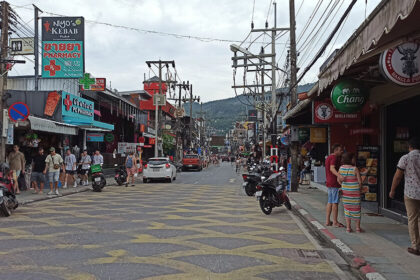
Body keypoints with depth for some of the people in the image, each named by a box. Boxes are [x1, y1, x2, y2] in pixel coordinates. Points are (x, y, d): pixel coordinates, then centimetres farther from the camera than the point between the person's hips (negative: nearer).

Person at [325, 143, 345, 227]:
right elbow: (332, 168, -29)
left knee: (330, 202, 12)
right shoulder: (334, 157, -12)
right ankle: (335, 222, -4)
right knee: (335, 202, -6)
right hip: (334, 183, -10)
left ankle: (327, 221, 14)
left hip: (329, 183, 10)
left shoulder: (328, 157, 18)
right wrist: (339, 175, -45)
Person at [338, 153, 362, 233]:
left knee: (347, 208, 12)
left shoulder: (341, 168, -3)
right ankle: (358, 227, 16)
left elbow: (338, 179, 4)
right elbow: (360, 181, -12)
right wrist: (359, 188, 6)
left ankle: (348, 227, 11)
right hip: (355, 191, -4)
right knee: (356, 208, 9)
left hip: (345, 190, 4)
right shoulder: (355, 169, -15)